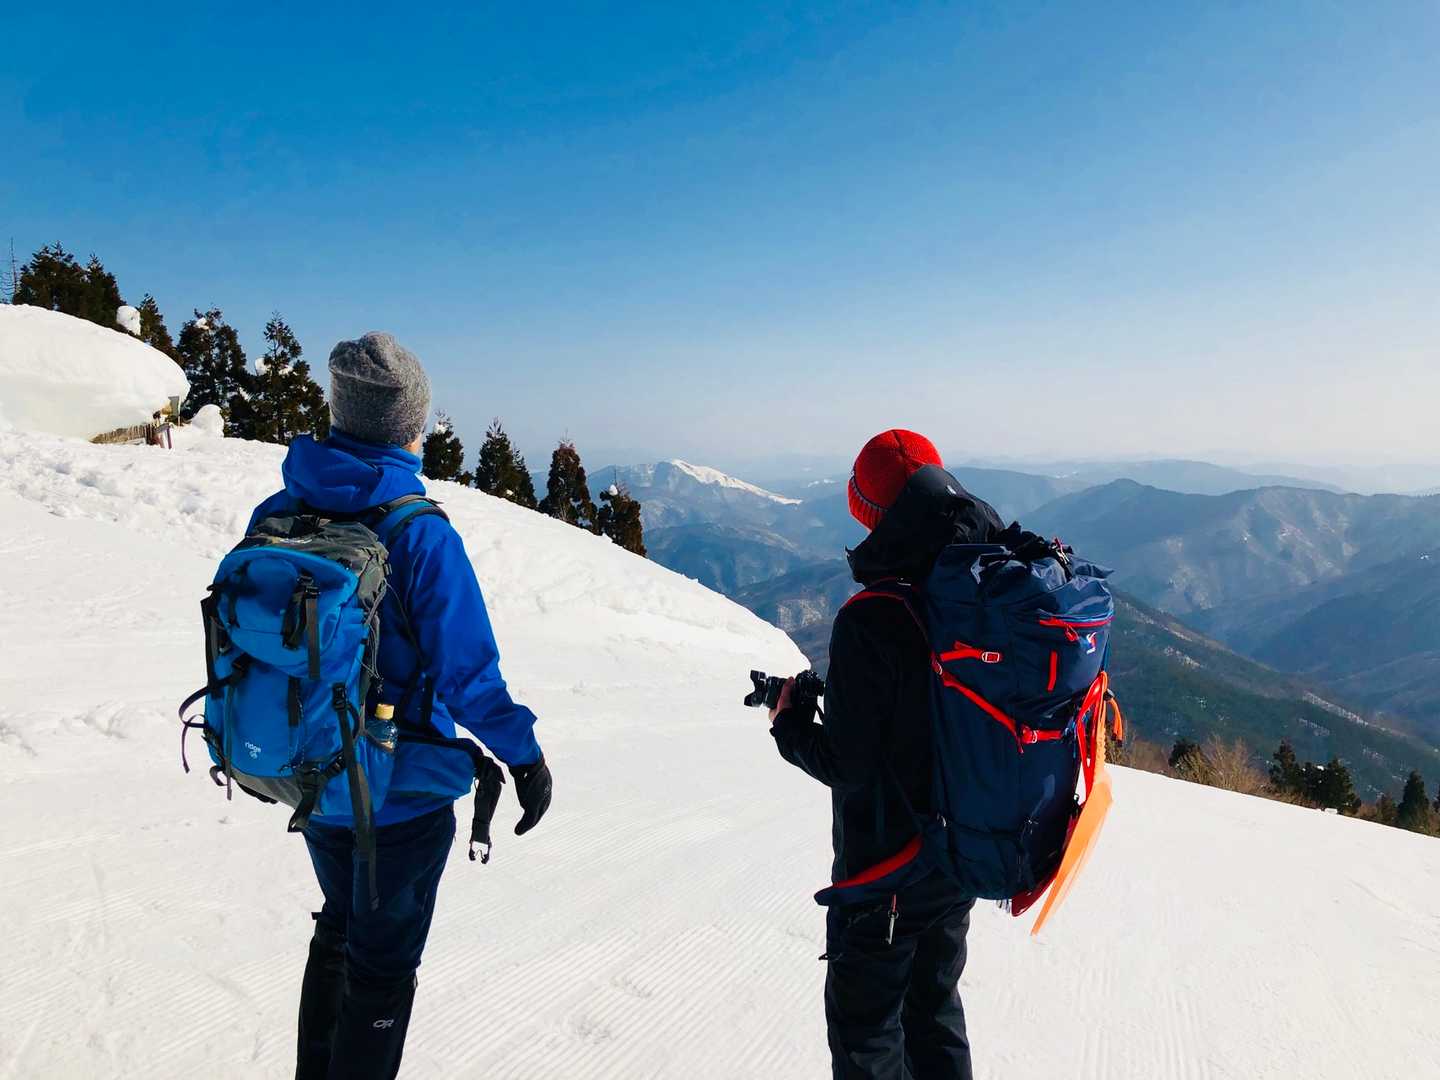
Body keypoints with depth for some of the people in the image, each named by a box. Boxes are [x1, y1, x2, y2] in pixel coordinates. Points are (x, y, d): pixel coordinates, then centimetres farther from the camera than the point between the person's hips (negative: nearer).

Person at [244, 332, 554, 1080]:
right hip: (401, 793, -6)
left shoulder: (277, 514, -5)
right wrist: (524, 752, -8)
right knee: (382, 961, 16)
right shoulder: (421, 533, -24)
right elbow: (467, 675, -23)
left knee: (340, 927, 29)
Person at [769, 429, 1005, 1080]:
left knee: (864, 1026, 15)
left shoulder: (868, 621, -27)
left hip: (885, 868, -6)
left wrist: (788, 723, -4)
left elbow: (845, 764, -22)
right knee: (935, 1005, 27)